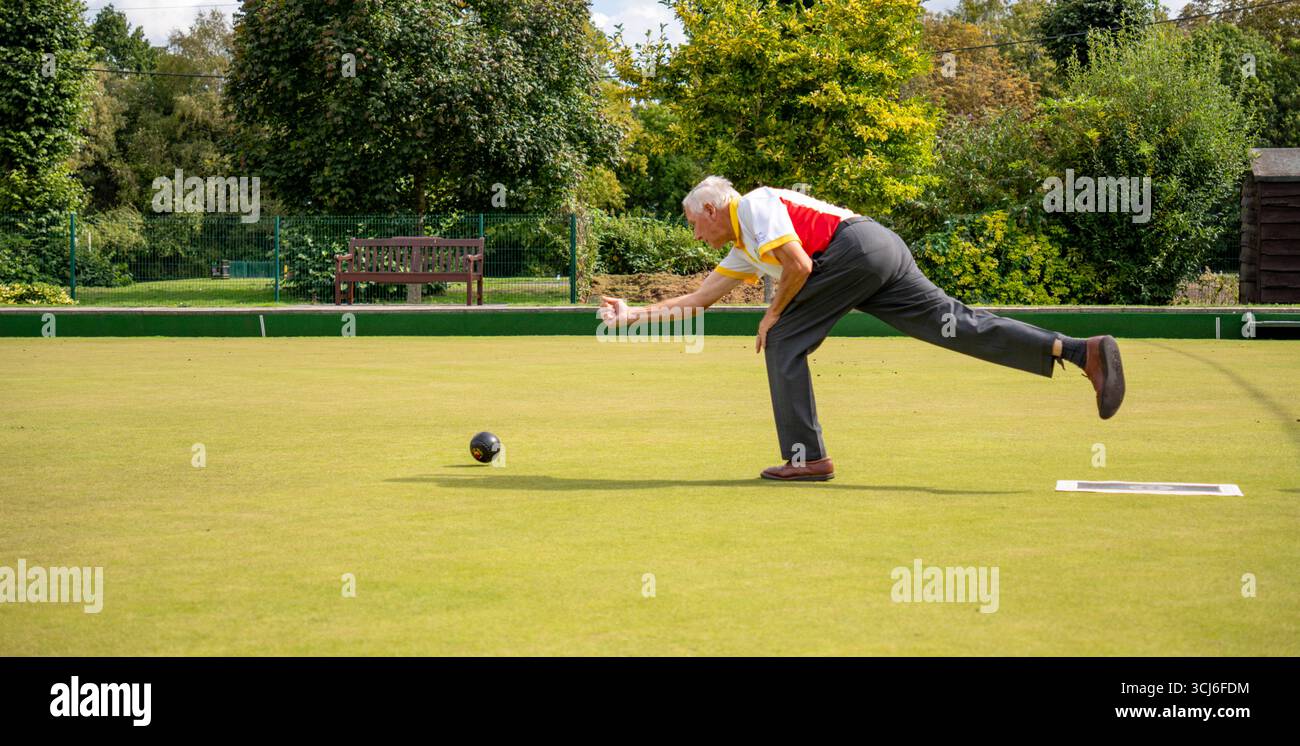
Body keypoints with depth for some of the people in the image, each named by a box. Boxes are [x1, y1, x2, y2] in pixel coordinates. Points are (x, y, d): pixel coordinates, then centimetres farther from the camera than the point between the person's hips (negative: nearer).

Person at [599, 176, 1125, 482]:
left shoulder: (755, 206, 3)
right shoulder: (741, 251, 32)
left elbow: (800, 266, -10)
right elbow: (698, 299, 37)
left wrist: (774, 314, 4)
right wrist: (636, 315, 37)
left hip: (854, 249, -9)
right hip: (884, 250, 9)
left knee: (783, 341, 0)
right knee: (958, 327, -2)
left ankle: (807, 457, -2)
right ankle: (1084, 351, -13)